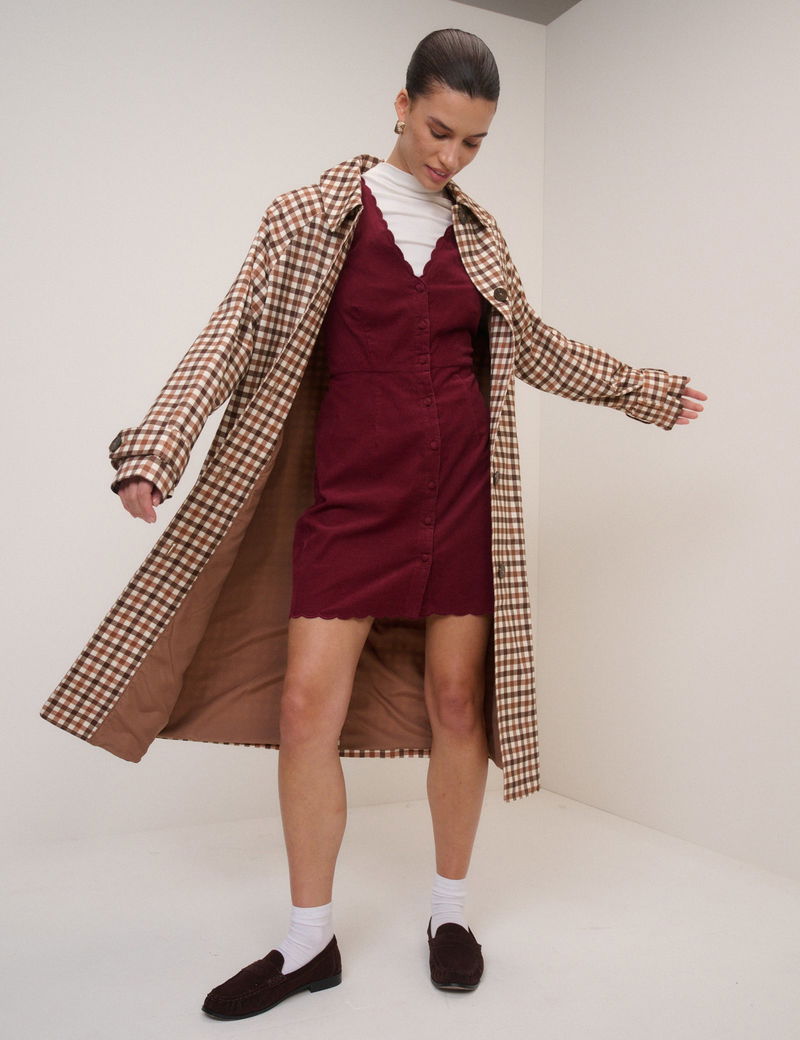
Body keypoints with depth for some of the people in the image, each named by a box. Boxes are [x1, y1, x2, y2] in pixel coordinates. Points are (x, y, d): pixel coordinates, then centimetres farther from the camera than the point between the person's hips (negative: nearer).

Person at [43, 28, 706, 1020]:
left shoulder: (477, 230, 11)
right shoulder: (317, 212, 2)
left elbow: (535, 349, 22)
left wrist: (645, 389, 27)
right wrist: (153, 451, -12)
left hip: (460, 488, 3)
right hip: (354, 489, -2)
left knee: (458, 699, 4)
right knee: (308, 703, -5)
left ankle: (450, 911, 26)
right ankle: (309, 942, 15)